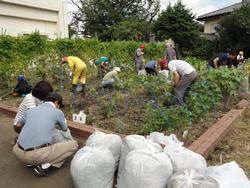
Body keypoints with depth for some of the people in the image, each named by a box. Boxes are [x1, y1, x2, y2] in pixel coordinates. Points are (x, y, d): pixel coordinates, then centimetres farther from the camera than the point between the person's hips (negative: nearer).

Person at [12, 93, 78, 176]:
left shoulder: (31, 110, 18)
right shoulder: (58, 113, 6)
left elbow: (18, 125, 39)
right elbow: (65, 129, 28)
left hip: (19, 152, 6)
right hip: (38, 154, -6)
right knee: (73, 144, 9)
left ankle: (30, 160, 20)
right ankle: (44, 165, 2)